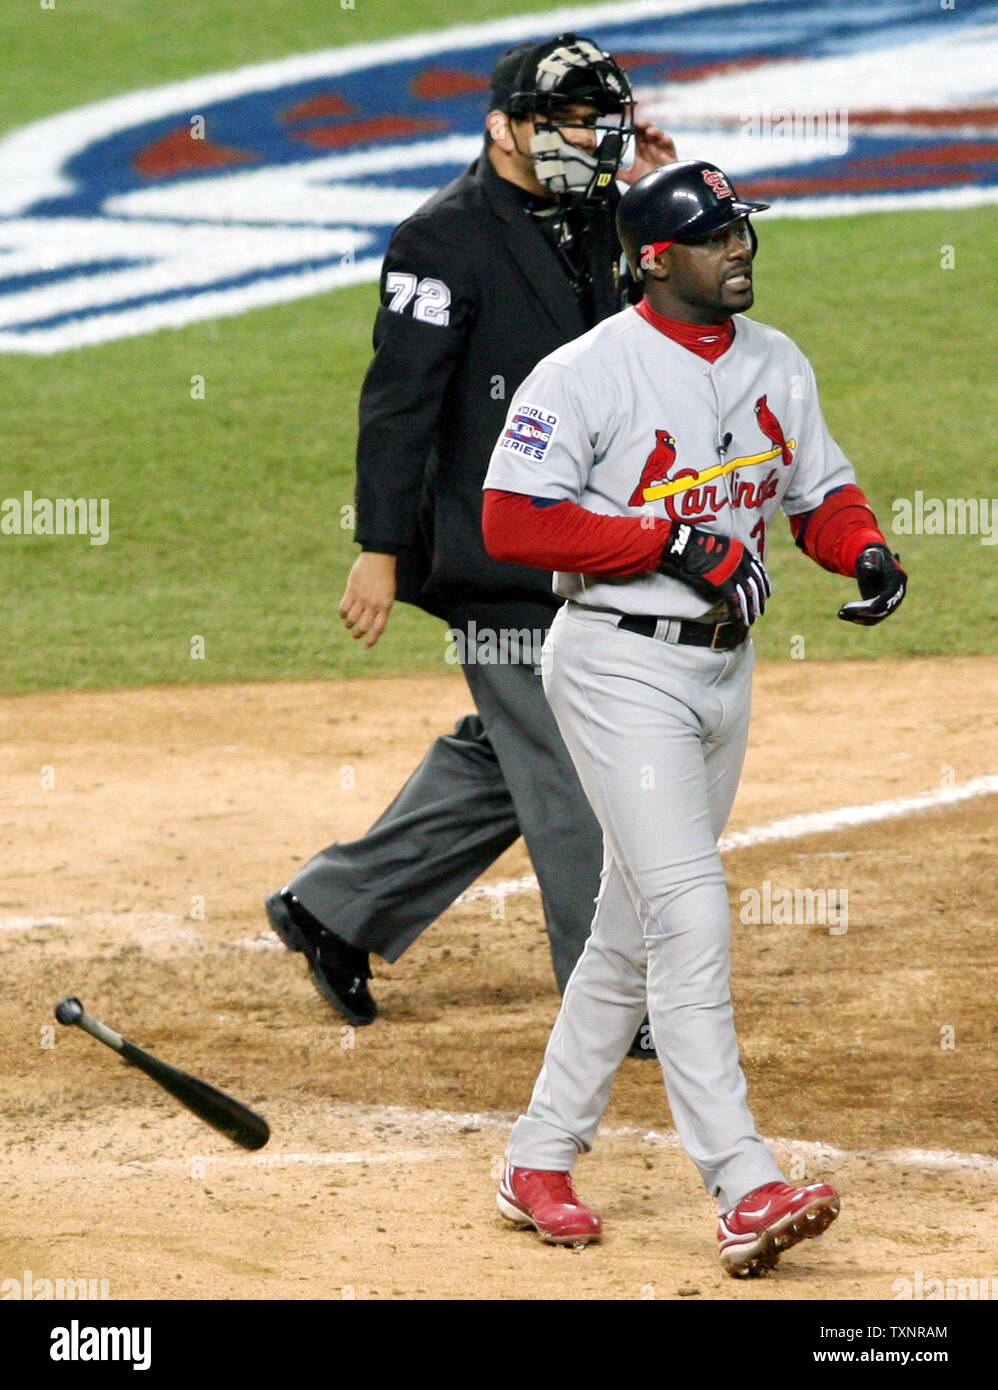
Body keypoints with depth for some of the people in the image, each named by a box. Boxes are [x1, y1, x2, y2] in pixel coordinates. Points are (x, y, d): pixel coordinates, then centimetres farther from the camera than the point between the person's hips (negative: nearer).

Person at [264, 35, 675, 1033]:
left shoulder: (594, 225, 13)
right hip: (496, 559, -9)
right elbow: (399, 399, -14)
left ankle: (333, 908, 27)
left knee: (503, 757, 15)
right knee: (573, 777, -6)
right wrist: (380, 548, -18)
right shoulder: (446, 240, -11)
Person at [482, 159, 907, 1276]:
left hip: (725, 668, 7)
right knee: (689, 912, -15)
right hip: (622, 668, -7)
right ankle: (743, 1190, -20)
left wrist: (867, 550, -6)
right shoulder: (585, 375, -13)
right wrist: (674, 544, -21)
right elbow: (512, 521, -17)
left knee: (636, 926, 12)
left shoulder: (777, 366, 8)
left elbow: (820, 491, 17)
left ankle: (541, 1161, 23)